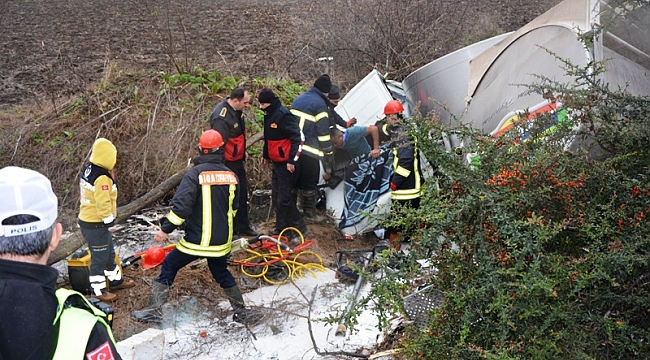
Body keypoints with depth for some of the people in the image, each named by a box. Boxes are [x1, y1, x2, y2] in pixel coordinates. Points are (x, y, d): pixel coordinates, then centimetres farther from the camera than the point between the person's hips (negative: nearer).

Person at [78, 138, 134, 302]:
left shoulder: (88, 170, 5)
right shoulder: (102, 177, -24)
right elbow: (103, 204, -24)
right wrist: (109, 222, -15)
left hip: (87, 219, 10)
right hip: (97, 225, -10)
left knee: (109, 253, 23)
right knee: (99, 257, 5)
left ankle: (116, 280, 38)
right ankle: (98, 290, 17)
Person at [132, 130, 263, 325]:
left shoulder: (195, 173, -13)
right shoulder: (231, 175, 2)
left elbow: (181, 205, -20)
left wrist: (165, 229, -11)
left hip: (197, 239, -4)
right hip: (221, 240, 4)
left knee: (169, 267, 13)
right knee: (222, 273, 24)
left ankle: (154, 310, 14)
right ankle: (242, 312, 25)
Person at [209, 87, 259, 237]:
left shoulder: (237, 110, 2)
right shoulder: (221, 117, -28)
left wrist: (243, 151, 24)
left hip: (238, 160, 10)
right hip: (227, 163, -10)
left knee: (243, 193, 18)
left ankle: (243, 226, 32)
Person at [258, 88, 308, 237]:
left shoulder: (284, 115, -18)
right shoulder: (270, 115, 11)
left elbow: (297, 138, -21)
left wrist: (292, 160, -22)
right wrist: (265, 155, 28)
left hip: (286, 163, -10)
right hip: (276, 162, 10)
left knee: (285, 198, -8)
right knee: (276, 197, 14)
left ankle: (299, 228, 4)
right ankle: (281, 227, 25)